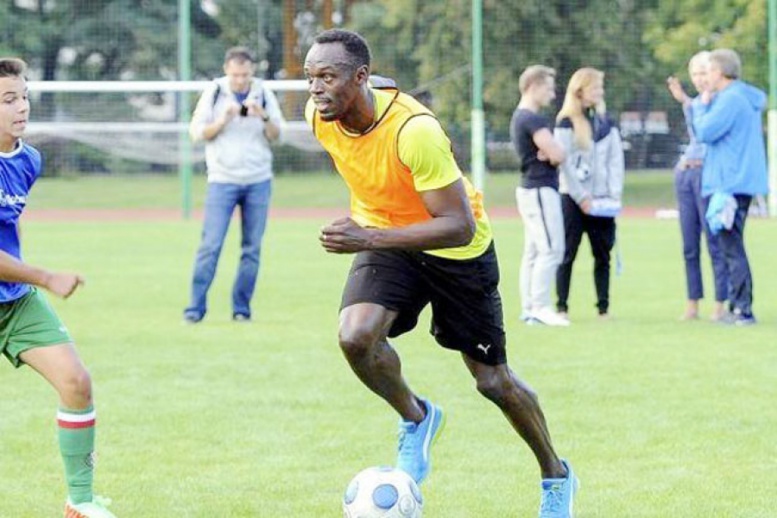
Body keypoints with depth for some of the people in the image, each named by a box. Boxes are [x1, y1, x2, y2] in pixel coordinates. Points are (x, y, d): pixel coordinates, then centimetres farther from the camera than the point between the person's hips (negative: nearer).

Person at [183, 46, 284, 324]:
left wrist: (264, 117, -17)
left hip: (258, 182, 2)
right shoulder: (214, 93, -1)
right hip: (222, 180, -2)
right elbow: (197, 132, -2)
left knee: (252, 249, 3)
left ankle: (241, 308, 10)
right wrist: (223, 120, -18)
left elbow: (276, 136, 2)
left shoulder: (264, 94, 3)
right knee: (210, 246, -9)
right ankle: (196, 306, -6)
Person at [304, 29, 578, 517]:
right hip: (382, 234, 4)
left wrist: (369, 239, -44)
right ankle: (416, 419, 5)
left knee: (493, 381, 6)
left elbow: (459, 225, -36)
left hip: (456, 248, -4)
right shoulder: (320, 115, -17)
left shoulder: (415, 130, -36)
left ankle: (556, 476, 30)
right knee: (356, 337, -25)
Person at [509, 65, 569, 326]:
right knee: (551, 249, -11)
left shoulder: (519, 118, 17)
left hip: (529, 188, 11)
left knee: (533, 251, 11)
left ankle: (529, 308, 12)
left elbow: (554, 153, 15)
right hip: (541, 190, -11)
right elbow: (557, 155, -21)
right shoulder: (533, 119, -16)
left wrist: (551, 152, -7)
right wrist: (555, 152, 1)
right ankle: (540, 306, -13)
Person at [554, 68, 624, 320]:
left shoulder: (606, 122, 11)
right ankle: (562, 307, 0)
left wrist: (614, 194, -4)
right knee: (567, 254, -2)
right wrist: (581, 197, -12)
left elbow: (616, 160, 8)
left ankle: (604, 308, 4)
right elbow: (564, 163, -8)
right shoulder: (566, 123, -2)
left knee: (602, 255, 2)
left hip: (602, 200, 4)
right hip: (573, 197, -4)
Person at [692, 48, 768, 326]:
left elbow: (704, 132, -17)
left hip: (730, 185, -10)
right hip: (743, 181, 10)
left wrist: (702, 104, -3)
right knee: (732, 247, 15)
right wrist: (703, 104, 13)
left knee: (732, 248, -9)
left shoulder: (731, 99, -15)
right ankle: (737, 307, 17)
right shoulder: (748, 97, 17)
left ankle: (742, 310, -10)